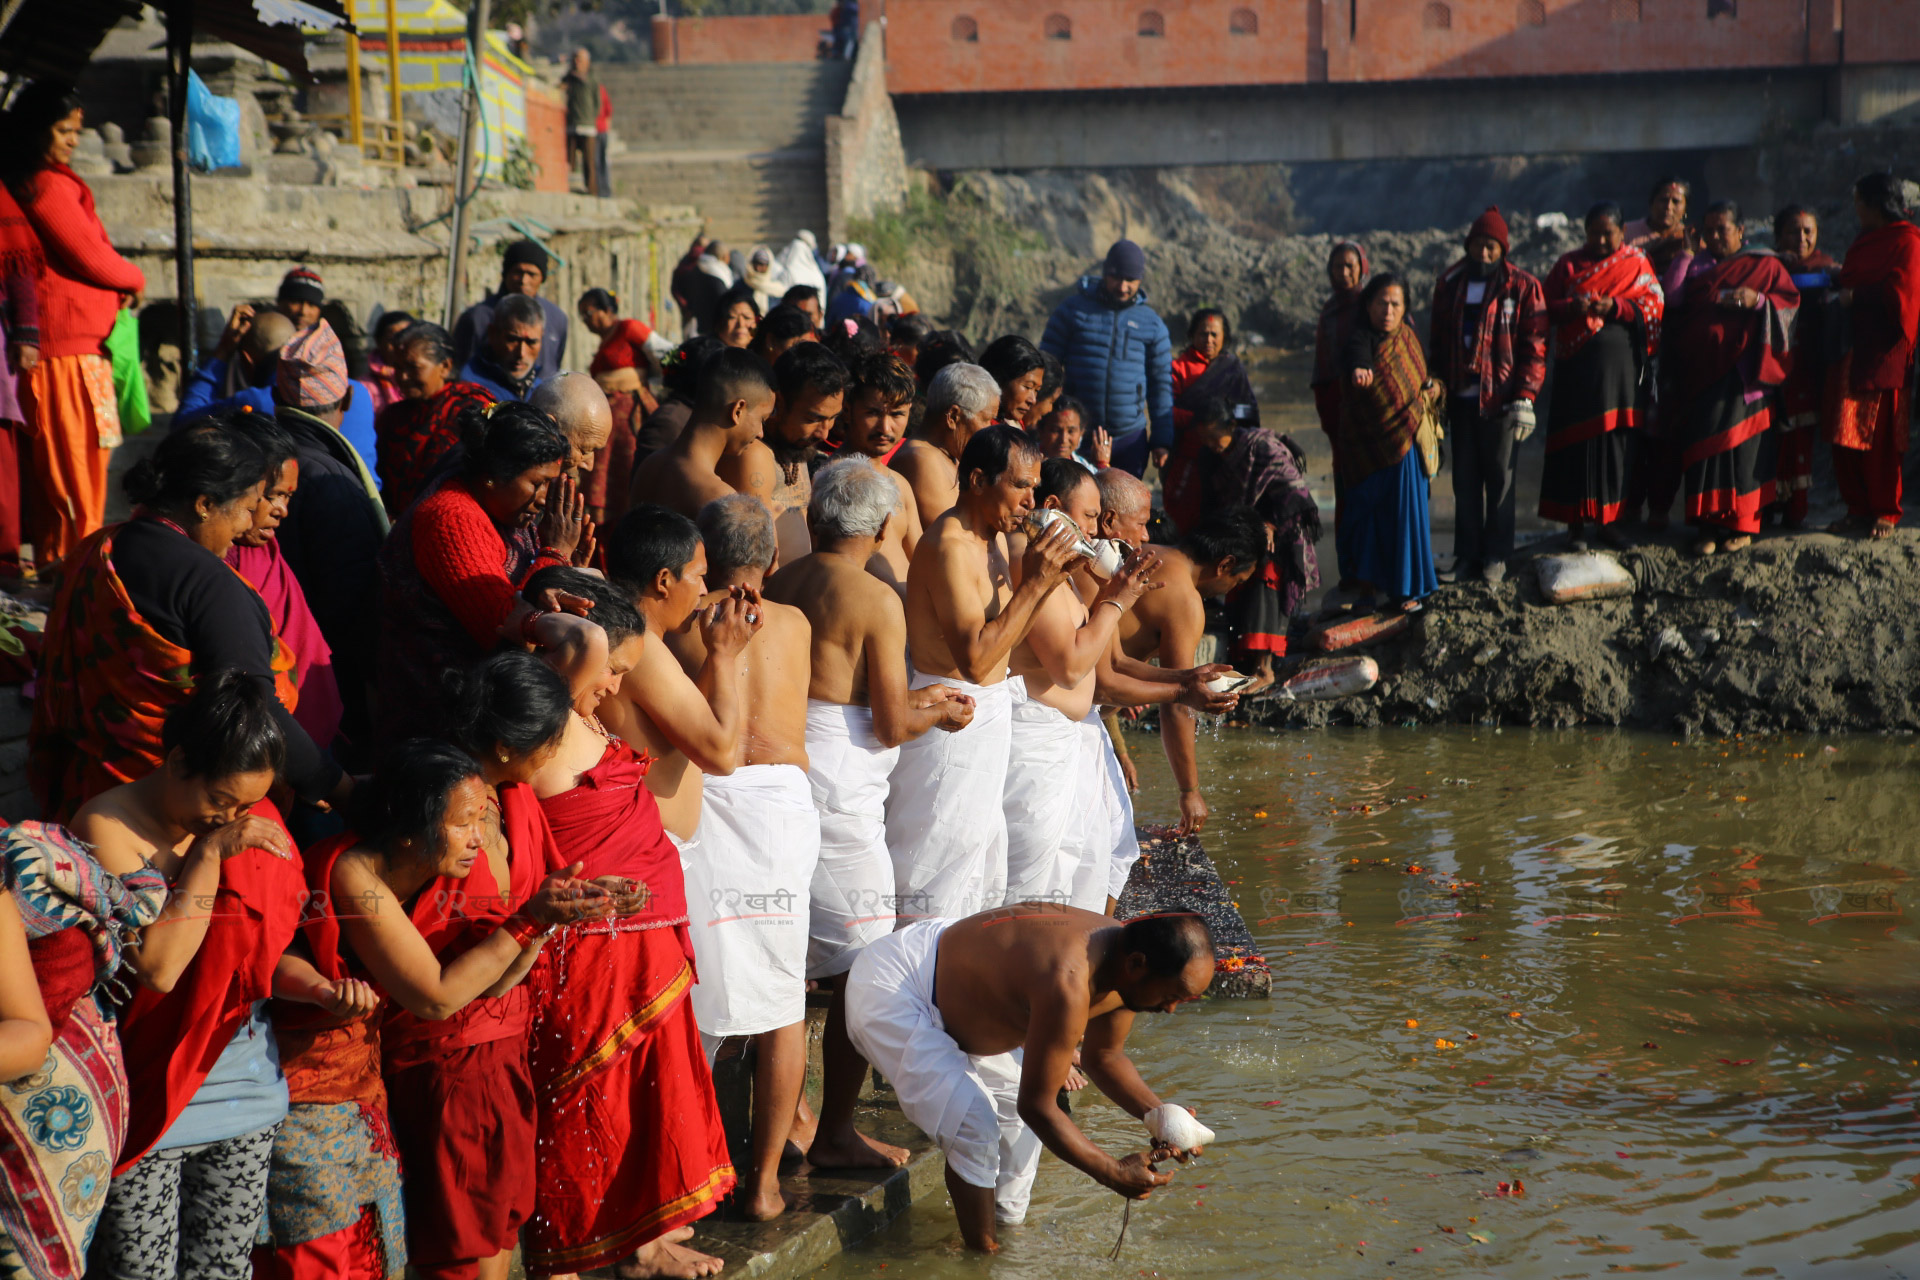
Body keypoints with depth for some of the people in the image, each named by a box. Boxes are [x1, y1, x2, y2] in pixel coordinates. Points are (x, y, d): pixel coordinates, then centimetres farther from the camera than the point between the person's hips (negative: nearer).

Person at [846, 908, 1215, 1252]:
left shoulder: (1124, 960, -9)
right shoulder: (1068, 985, -38)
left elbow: (1104, 1057, 9)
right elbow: (1036, 1105, -28)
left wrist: (1157, 1115, -7)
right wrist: (1112, 1174, -21)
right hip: (884, 993, -10)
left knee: (1016, 1093, 15)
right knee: (972, 1123, -16)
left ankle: (1007, 1225, 28)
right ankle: (983, 1251, 1)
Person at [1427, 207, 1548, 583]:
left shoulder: (1523, 288, -1)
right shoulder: (1449, 284, 11)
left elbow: (1534, 347, -3)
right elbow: (1437, 341, 17)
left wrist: (1525, 398, -11)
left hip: (1501, 400, -3)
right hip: (1461, 399, 4)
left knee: (1500, 480, 2)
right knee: (1465, 481, 6)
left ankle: (1496, 556, 10)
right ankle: (1468, 555, 13)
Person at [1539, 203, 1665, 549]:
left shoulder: (1636, 263, 9)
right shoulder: (1569, 264, 9)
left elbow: (1655, 304, 0)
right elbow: (1546, 307, 4)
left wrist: (1615, 306, -16)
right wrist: (1572, 308, -17)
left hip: (1621, 363, 1)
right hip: (1577, 362, -1)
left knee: (1615, 438, 1)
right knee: (1576, 438, -3)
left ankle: (1608, 519, 10)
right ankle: (1576, 523, 1)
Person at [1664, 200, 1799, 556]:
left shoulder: (1763, 265, 7)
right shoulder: (1695, 267, 18)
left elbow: (1790, 300, -1)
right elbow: (1673, 305, 17)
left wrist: (1758, 300, -13)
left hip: (1742, 371, -3)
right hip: (1699, 373, 3)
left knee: (1740, 443, -6)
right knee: (1702, 444, -3)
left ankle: (1742, 524, 0)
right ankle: (1708, 526, -1)